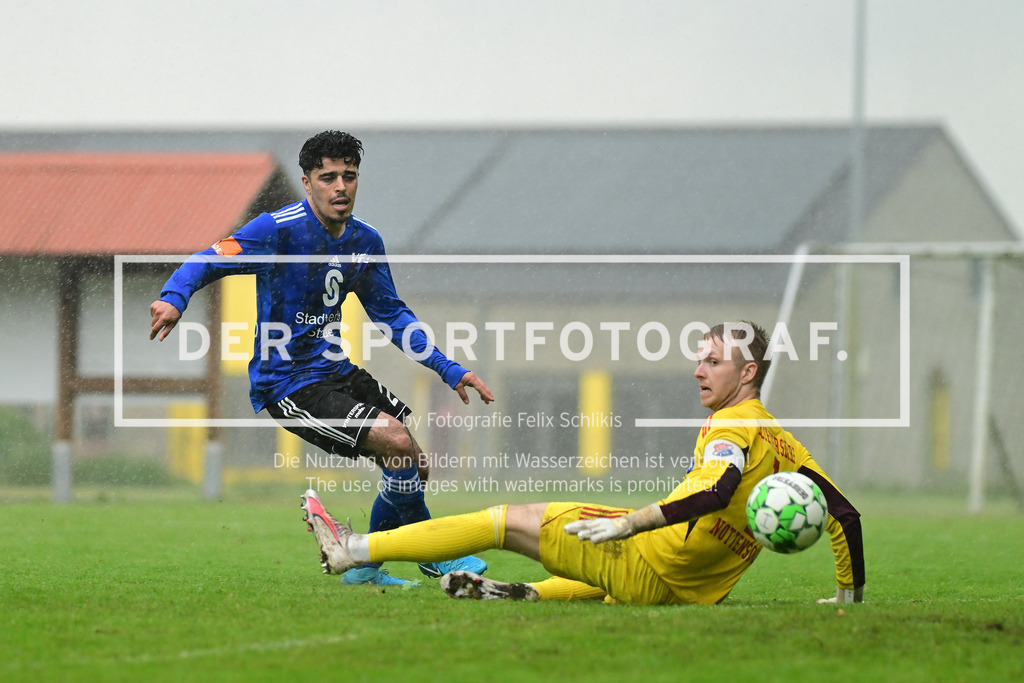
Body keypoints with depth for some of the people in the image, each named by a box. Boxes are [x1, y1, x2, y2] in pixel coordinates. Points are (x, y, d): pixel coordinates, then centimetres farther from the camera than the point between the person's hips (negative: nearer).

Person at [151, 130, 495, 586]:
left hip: (335, 370, 8)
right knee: (398, 443, -19)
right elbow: (208, 261, -19)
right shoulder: (279, 230, -16)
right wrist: (174, 297, -42)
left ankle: (365, 567, 24)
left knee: (412, 468, 6)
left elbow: (390, 314, 17)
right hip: (287, 383, -8)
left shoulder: (365, 241, 6)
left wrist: (449, 370, 11)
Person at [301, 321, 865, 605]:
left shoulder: (732, 426, -13)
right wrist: (851, 591, 23)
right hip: (697, 590, 8)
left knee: (509, 520, -2)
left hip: (652, 566, -8)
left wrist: (628, 523, -36)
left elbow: (713, 493, -32)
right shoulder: (781, 440, 12)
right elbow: (844, 513, 14)